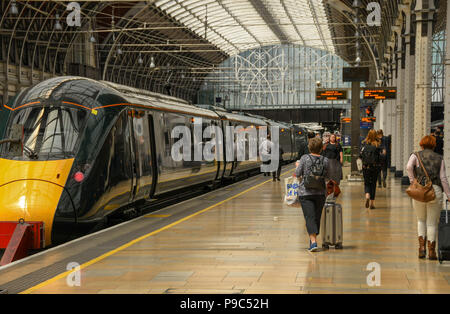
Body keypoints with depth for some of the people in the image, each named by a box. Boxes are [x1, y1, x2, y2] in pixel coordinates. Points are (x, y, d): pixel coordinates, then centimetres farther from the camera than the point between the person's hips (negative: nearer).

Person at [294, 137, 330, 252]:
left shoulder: (305, 158, -8)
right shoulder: (325, 161, -1)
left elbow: (297, 174, -3)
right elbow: (327, 176, 8)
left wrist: (297, 166, 17)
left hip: (305, 192, -3)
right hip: (320, 192, 3)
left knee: (310, 217, -7)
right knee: (317, 217, 14)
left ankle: (313, 241, -21)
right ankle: (313, 241, 24)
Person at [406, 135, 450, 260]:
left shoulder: (416, 156, 8)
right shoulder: (439, 158, 10)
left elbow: (409, 167, -14)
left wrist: (412, 181, -4)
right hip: (435, 190, 0)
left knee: (421, 220, 20)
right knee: (432, 223, 8)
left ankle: (422, 246, 6)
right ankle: (432, 251, 6)